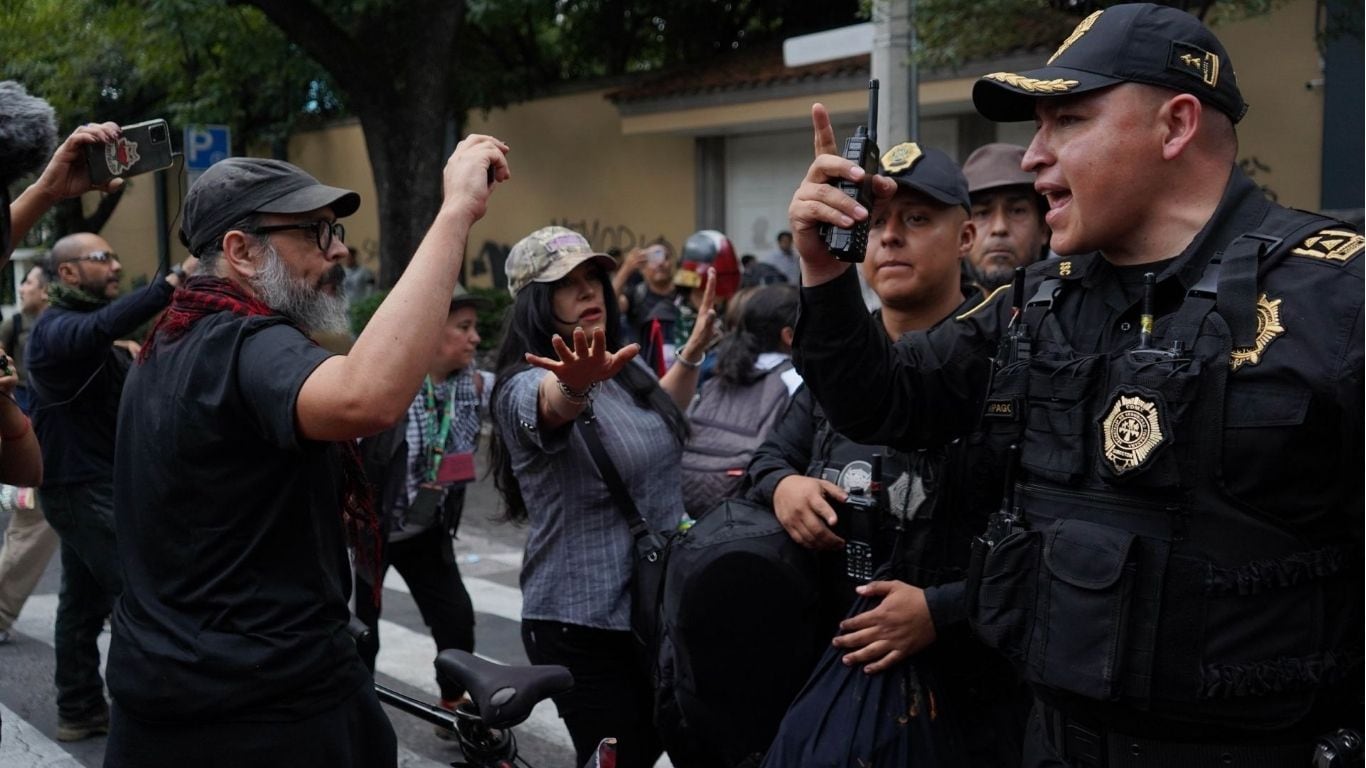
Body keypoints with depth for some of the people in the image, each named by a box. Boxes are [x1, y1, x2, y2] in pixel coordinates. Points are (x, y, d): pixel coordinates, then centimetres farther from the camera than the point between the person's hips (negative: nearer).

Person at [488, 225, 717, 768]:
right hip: (585, 625, -8)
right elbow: (554, 403, -44)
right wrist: (576, 382, -66)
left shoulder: (624, 367, 7)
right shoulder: (526, 387, -18)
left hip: (657, 606, 8)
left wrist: (694, 349, 20)